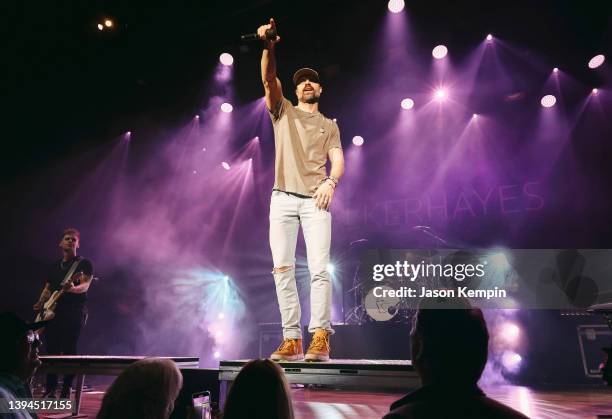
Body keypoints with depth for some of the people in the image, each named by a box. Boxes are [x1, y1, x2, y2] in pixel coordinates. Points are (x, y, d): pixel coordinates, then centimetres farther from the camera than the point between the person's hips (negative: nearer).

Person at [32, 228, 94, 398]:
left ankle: (66, 391, 1)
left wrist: (72, 288, -31)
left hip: (75, 311, -5)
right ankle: (50, 389, 16)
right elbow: (47, 288, 22)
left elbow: (85, 286, -10)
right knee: (51, 350, 4)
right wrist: (40, 303, 4)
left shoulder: (84, 263, 2)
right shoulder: (54, 266, 19)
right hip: (53, 311, 5)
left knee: (69, 350, -6)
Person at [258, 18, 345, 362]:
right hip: (283, 198, 1)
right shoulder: (283, 111, 19)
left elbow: (338, 161, 4)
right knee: (283, 268, -5)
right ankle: (292, 340, 0)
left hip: (316, 201, 0)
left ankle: (320, 338, -7)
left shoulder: (329, 126, 20)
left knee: (319, 269, -12)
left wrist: (331, 182, -17)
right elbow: (270, 79, 2)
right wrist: (268, 46, -14)